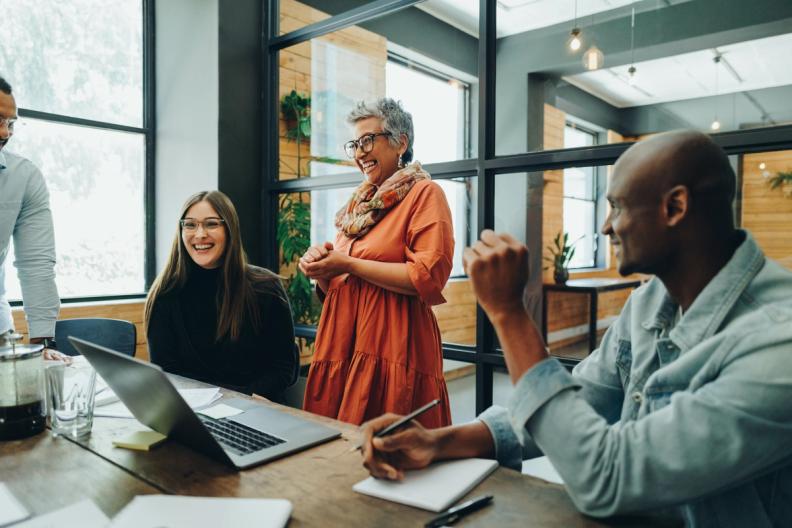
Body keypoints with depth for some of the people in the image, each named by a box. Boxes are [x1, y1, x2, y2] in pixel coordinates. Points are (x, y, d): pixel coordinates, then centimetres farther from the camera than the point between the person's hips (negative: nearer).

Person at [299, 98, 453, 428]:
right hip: (343, 344, 7)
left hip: (393, 348, -6)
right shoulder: (359, 202, 18)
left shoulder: (424, 193, -2)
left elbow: (429, 277, -16)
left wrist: (349, 265, -11)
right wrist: (321, 269, 0)